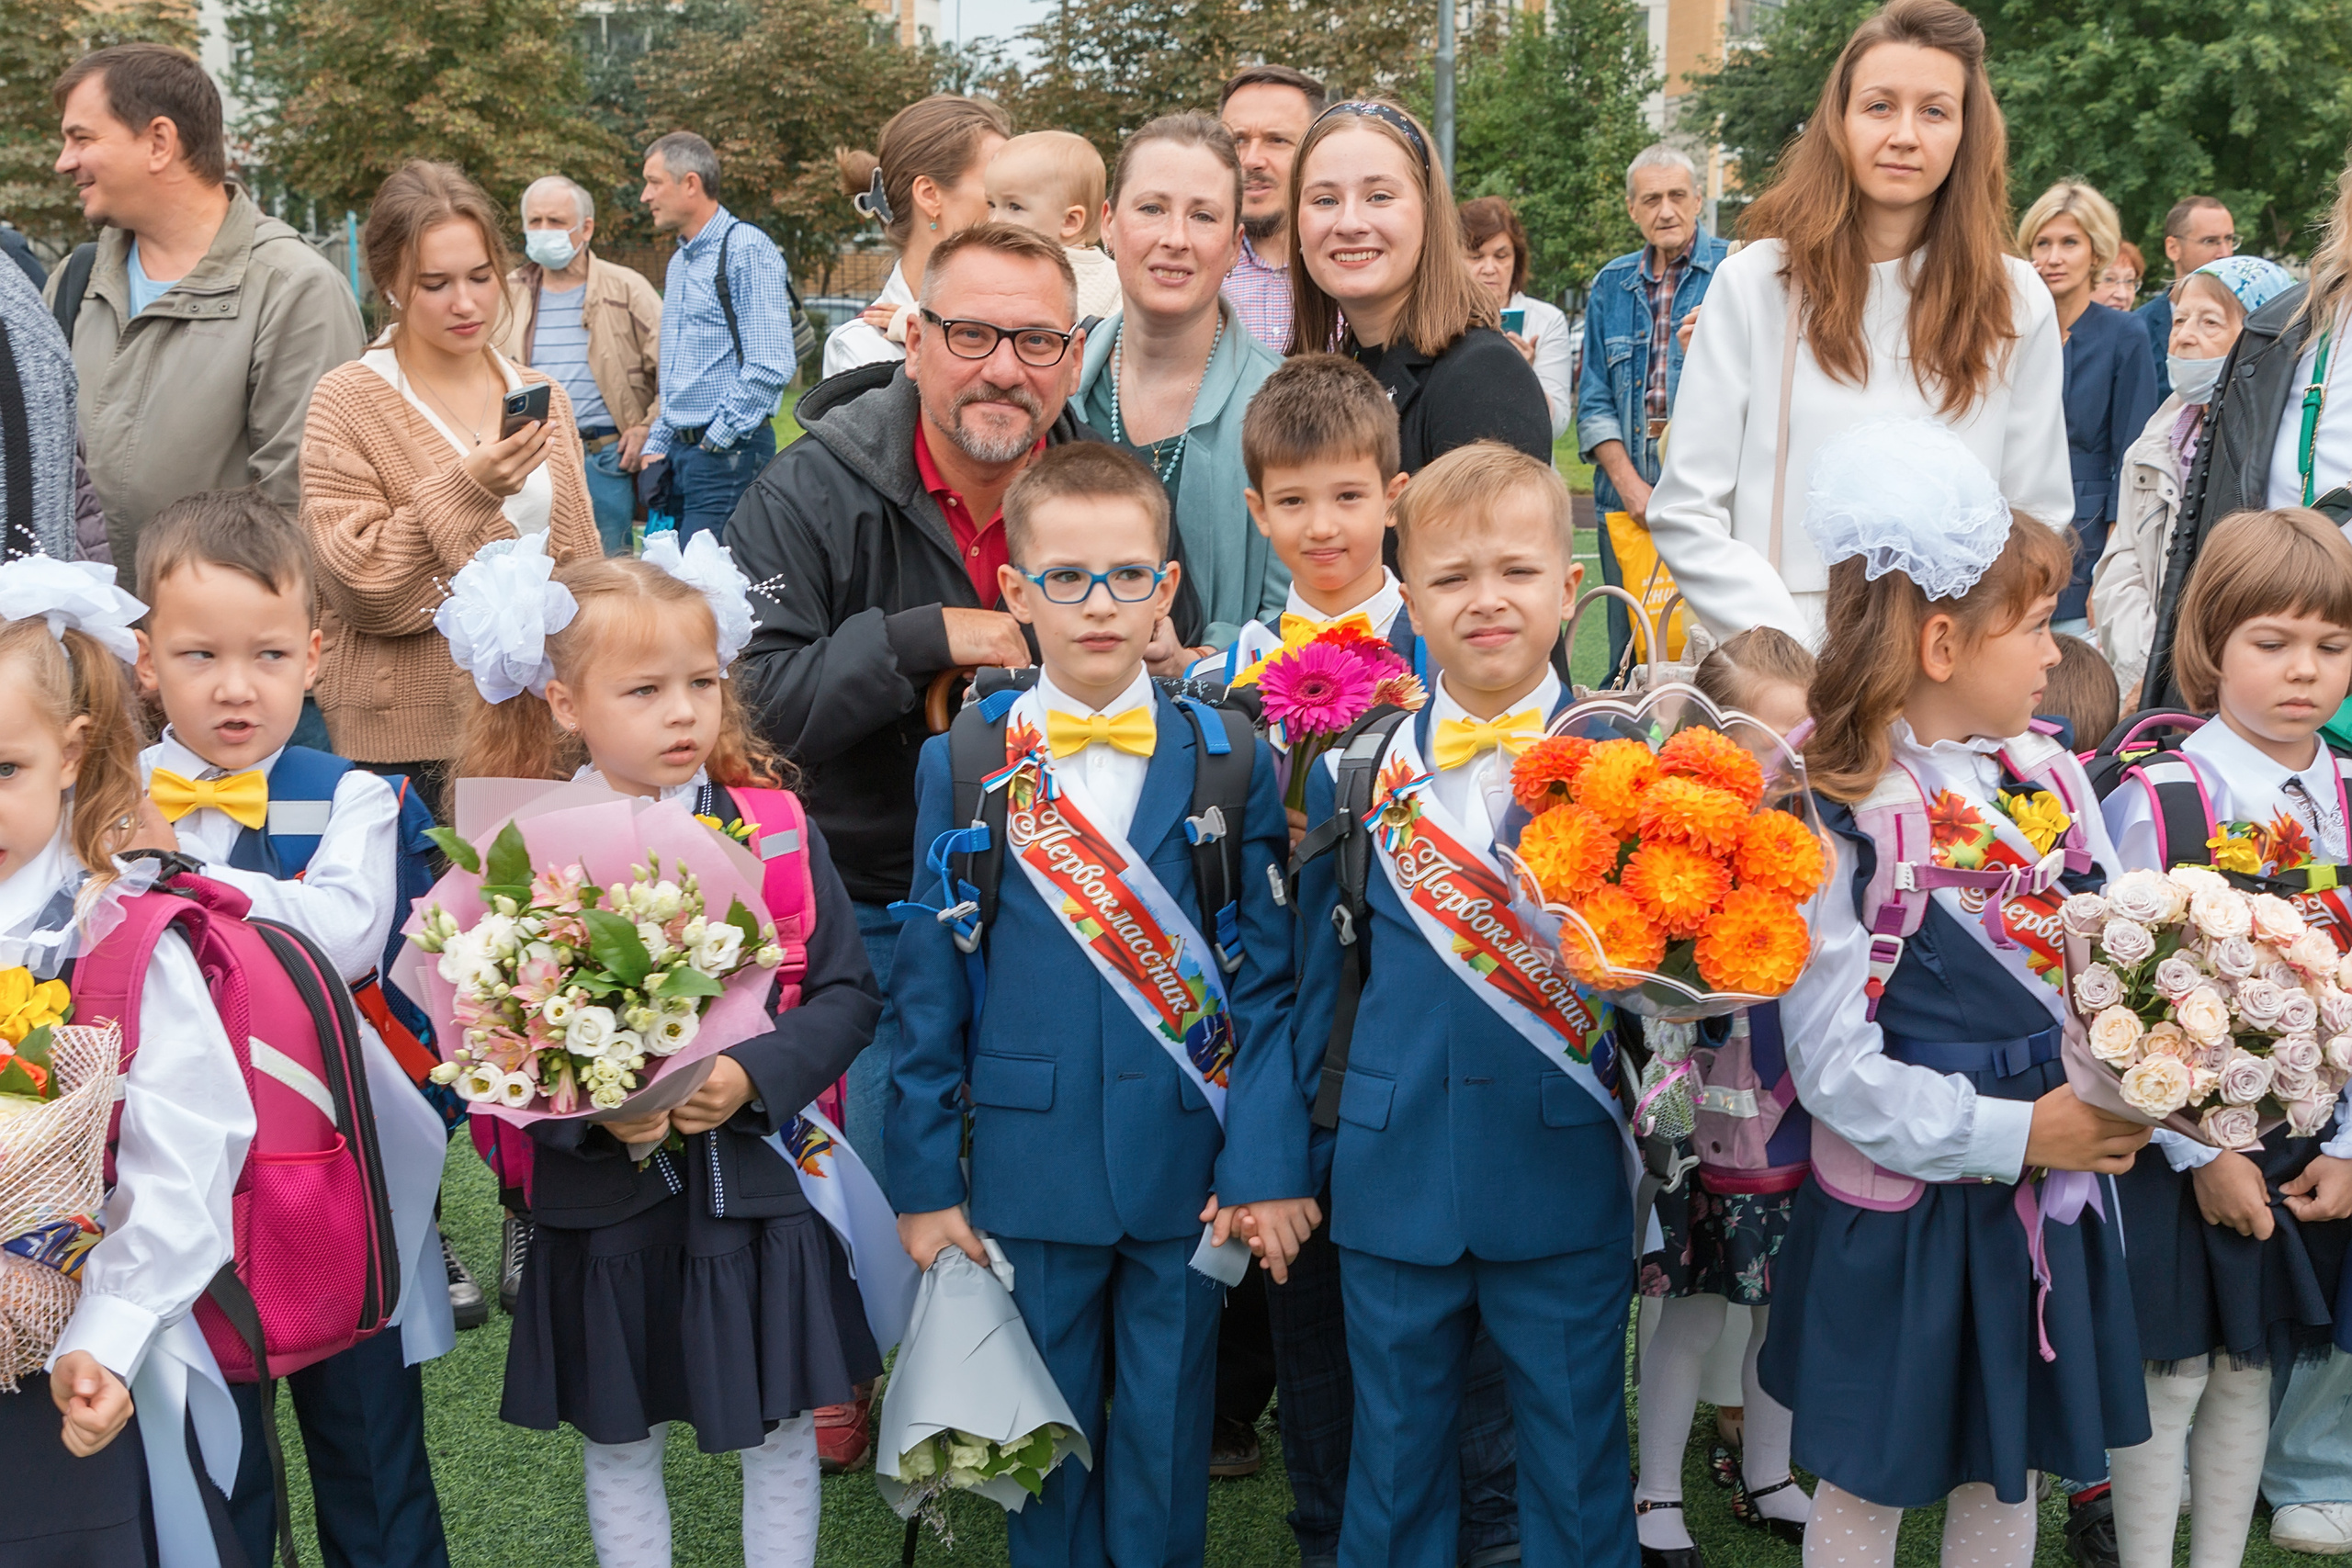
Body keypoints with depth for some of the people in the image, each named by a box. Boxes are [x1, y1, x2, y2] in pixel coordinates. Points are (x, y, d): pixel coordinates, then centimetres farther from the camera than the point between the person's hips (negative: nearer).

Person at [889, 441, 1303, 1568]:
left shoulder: (1229, 761, -3)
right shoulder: (962, 766, -2)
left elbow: (1268, 978, -3)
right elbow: (929, 984, 0)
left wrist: (1268, 1163, -9)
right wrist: (925, 1176, 0)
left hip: (1186, 1165, 0)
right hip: (1028, 1166, 0)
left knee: (1167, 1442, 12)